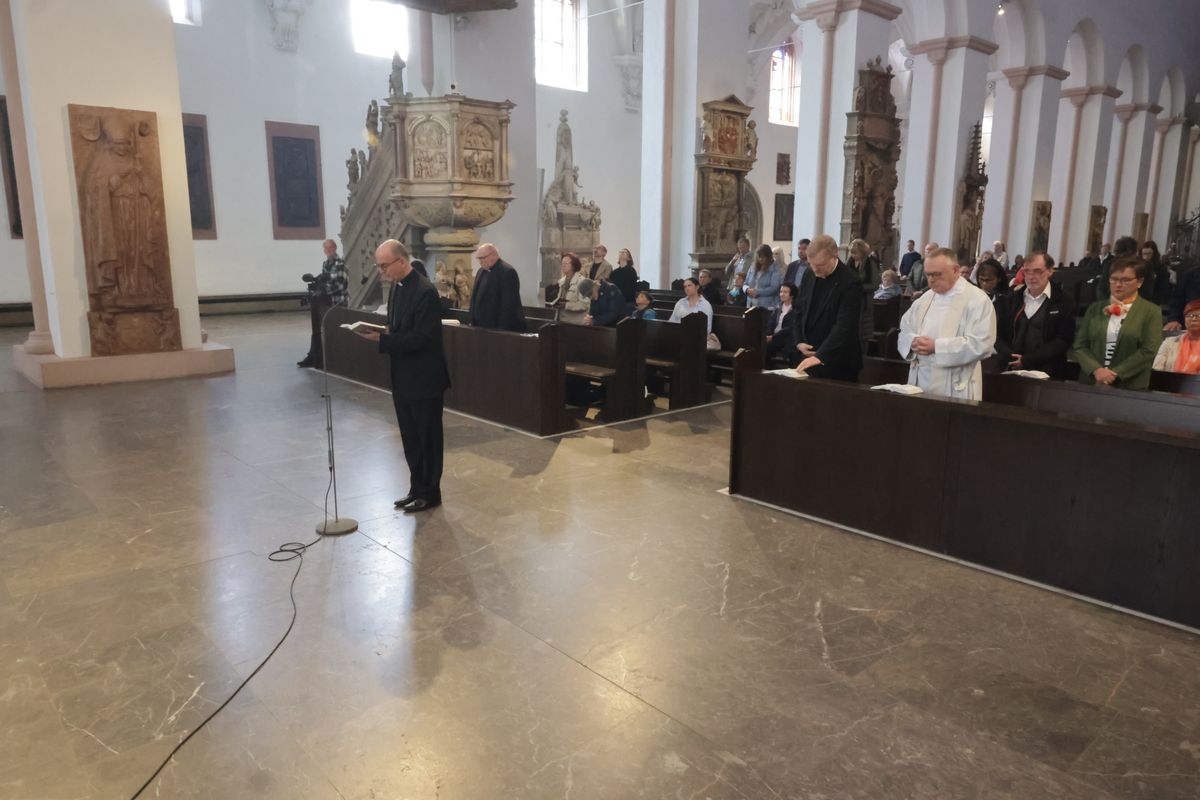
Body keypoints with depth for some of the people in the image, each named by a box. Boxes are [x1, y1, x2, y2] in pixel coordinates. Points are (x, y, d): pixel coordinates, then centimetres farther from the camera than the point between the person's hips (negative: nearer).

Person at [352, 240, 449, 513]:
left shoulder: (424, 291, -20)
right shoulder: (397, 287, 8)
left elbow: (419, 338, -24)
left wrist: (382, 339, -24)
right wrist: (379, 332, 1)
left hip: (424, 379, -9)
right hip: (403, 378, 9)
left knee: (427, 438, 5)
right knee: (410, 438, 15)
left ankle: (430, 493, 17)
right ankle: (417, 488, 28)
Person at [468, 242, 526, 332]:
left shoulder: (507, 272, -15)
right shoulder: (481, 271, 13)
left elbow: (509, 303, -20)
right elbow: (475, 296, 19)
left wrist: (502, 329, -23)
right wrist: (472, 321, 11)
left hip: (501, 329, -8)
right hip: (482, 327, 8)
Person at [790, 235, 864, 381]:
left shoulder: (850, 282, -16)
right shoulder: (809, 275, 5)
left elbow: (844, 326, -24)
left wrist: (820, 356, -32)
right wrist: (798, 342, 0)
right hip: (808, 356, 6)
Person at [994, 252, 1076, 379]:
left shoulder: (1062, 302, 1)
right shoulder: (1010, 300, 11)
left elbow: (1063, 340, -7)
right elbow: (998, 334, 7)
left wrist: (1027, 360, -14)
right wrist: (1010, 358, -11)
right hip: (1011, 371, 3)